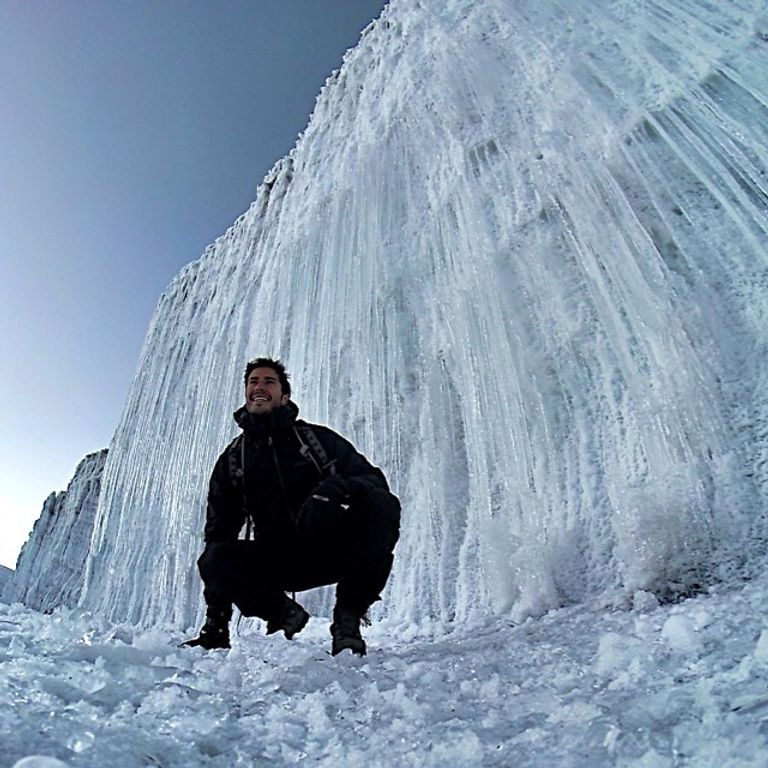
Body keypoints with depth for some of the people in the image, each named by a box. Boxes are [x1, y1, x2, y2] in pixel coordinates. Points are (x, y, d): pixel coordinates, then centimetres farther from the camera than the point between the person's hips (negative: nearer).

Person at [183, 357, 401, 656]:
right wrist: (215, 625, -1)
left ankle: (348, 617, -15)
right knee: (217, 558, -27)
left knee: (380, 504, -28)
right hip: (278, 561, 2)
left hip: (331, 551, -1)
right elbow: (219, 533, 5)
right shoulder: (232, 460, 8)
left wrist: (340, 485, -31)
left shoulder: (317, 438, 2)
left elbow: (373, 478, -4)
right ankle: (283, 612, 0)